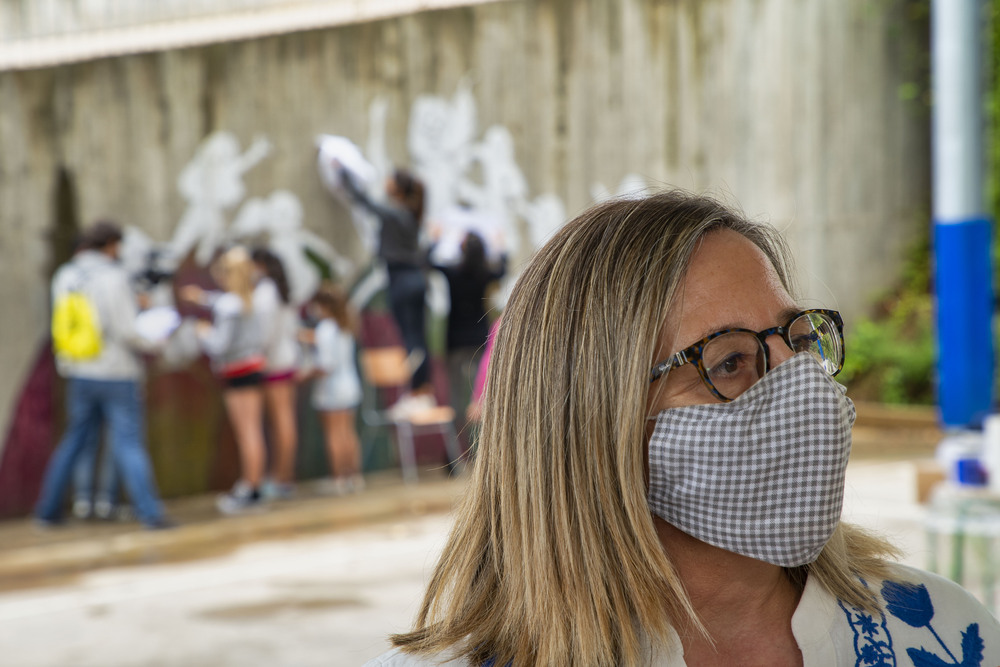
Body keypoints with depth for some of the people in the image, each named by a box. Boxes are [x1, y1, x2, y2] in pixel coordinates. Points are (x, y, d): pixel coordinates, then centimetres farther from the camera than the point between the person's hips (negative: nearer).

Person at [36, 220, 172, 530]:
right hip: (118, 374, -6)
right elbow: (126, 331, -19)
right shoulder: (115, 278, -15)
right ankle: (150, 513, -9)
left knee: (74, 442, 17)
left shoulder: (64, 279, 5)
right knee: (129, 446, -5)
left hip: (80, 374, 6)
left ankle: (48, 509, 20)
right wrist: (151, 344, 0)